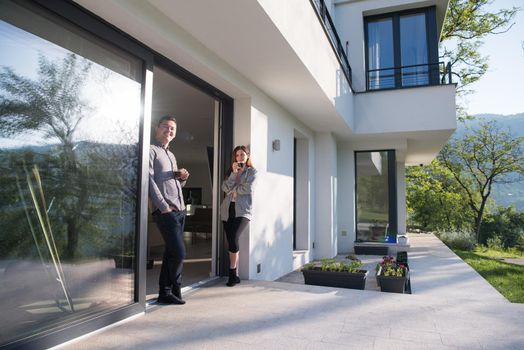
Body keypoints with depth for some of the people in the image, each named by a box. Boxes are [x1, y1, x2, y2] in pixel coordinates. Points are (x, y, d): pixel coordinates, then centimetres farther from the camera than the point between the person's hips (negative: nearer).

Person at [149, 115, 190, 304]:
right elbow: (149, 180, -12)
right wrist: (164, 207, -17)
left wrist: (182, 178, 4)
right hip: (166, 211, -8)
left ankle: (165, 293, 19)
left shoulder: (171, 155, 23)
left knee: (171, 253, 10)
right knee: (179, 252, -8)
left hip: (180, 210, 8)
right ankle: (175, 289, 10)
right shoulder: (151, 150, -2)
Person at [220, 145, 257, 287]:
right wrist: (234, 173, -7)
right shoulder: (230, 171, 19)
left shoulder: (252, 171, 8)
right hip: (227, 209, 4)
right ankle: (234, 275, 13)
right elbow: (225, 188, 1)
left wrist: (233, 189, 1)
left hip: (242, 210, -4)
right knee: (231, 242, 3)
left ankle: (232, 273, -3)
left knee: (233, 239, -19)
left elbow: (248, 188, -9)